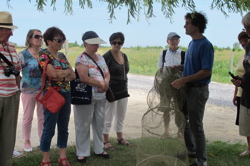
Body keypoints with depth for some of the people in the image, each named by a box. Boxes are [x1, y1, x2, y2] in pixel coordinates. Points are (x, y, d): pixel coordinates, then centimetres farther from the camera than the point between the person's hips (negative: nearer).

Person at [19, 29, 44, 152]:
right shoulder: (23, 55, -6)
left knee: (43, 117, 9)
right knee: (28, 117, 6)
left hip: (44, 90, 3)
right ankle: (27, 141, 20)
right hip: (28, 90, -3)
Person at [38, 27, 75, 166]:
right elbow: (54, 73, -22)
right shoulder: (43, 55, -9)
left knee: (64, 128, 11)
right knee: (49, 129, -1)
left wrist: (62, 76, -12)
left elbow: (73, 75, 7)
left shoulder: (62, 56, 13)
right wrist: (67, 71, -4)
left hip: (66, 94, 7)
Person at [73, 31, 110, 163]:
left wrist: (105, 84, -10)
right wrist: (101, 84, -14)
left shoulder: (100, 58, 12)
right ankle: (82, 153, 11)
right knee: (83, 126, 1)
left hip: (100, 97, 7)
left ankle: (99, 149, 26)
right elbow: (84, 78, -23)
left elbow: (107, 74, 12)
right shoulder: (82, 59, -12)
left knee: (99, 124, 13)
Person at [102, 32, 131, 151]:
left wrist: (126, 88, 17)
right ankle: (106, 141, 12)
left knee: (121, 117, 16)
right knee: (108, 117, 1)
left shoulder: (124, 56, 9)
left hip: (123, 91, 7)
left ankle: (120, 138, 29)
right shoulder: (107, 56, -12)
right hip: (111, 91, -7)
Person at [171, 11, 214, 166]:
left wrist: (184, 80, -25)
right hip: (189, 88, 9)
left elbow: (206, 71, -22)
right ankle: (191, 150, 34)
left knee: (196, 125, -1)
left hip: (198, 89, -9)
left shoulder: (205, 45, -17)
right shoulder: (192, 43, 10)